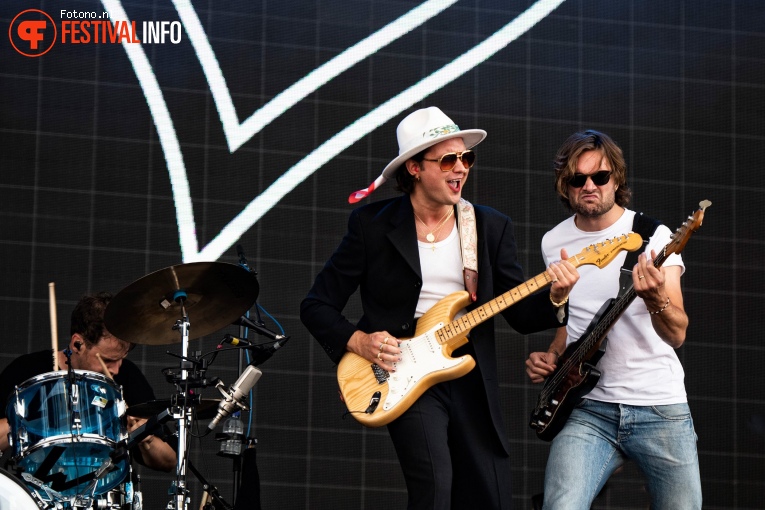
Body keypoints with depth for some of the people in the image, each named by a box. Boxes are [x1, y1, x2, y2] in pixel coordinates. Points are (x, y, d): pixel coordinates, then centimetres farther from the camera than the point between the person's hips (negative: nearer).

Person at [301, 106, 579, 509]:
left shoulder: (491, 227, 8)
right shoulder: (372, 226, -2)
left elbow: (521, 314, 3)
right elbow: (317, 305, 2)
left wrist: (554, 298, -17)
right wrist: (356, 340, -14)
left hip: (472, 378, 4)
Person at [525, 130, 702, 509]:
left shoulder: (653, 235, -3)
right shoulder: (554, 243, 9)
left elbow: (676, 335, -12)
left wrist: (655, 297, -32)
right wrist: (551, 356, 7)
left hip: (661, 408, -2)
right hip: (589, 409, 2)